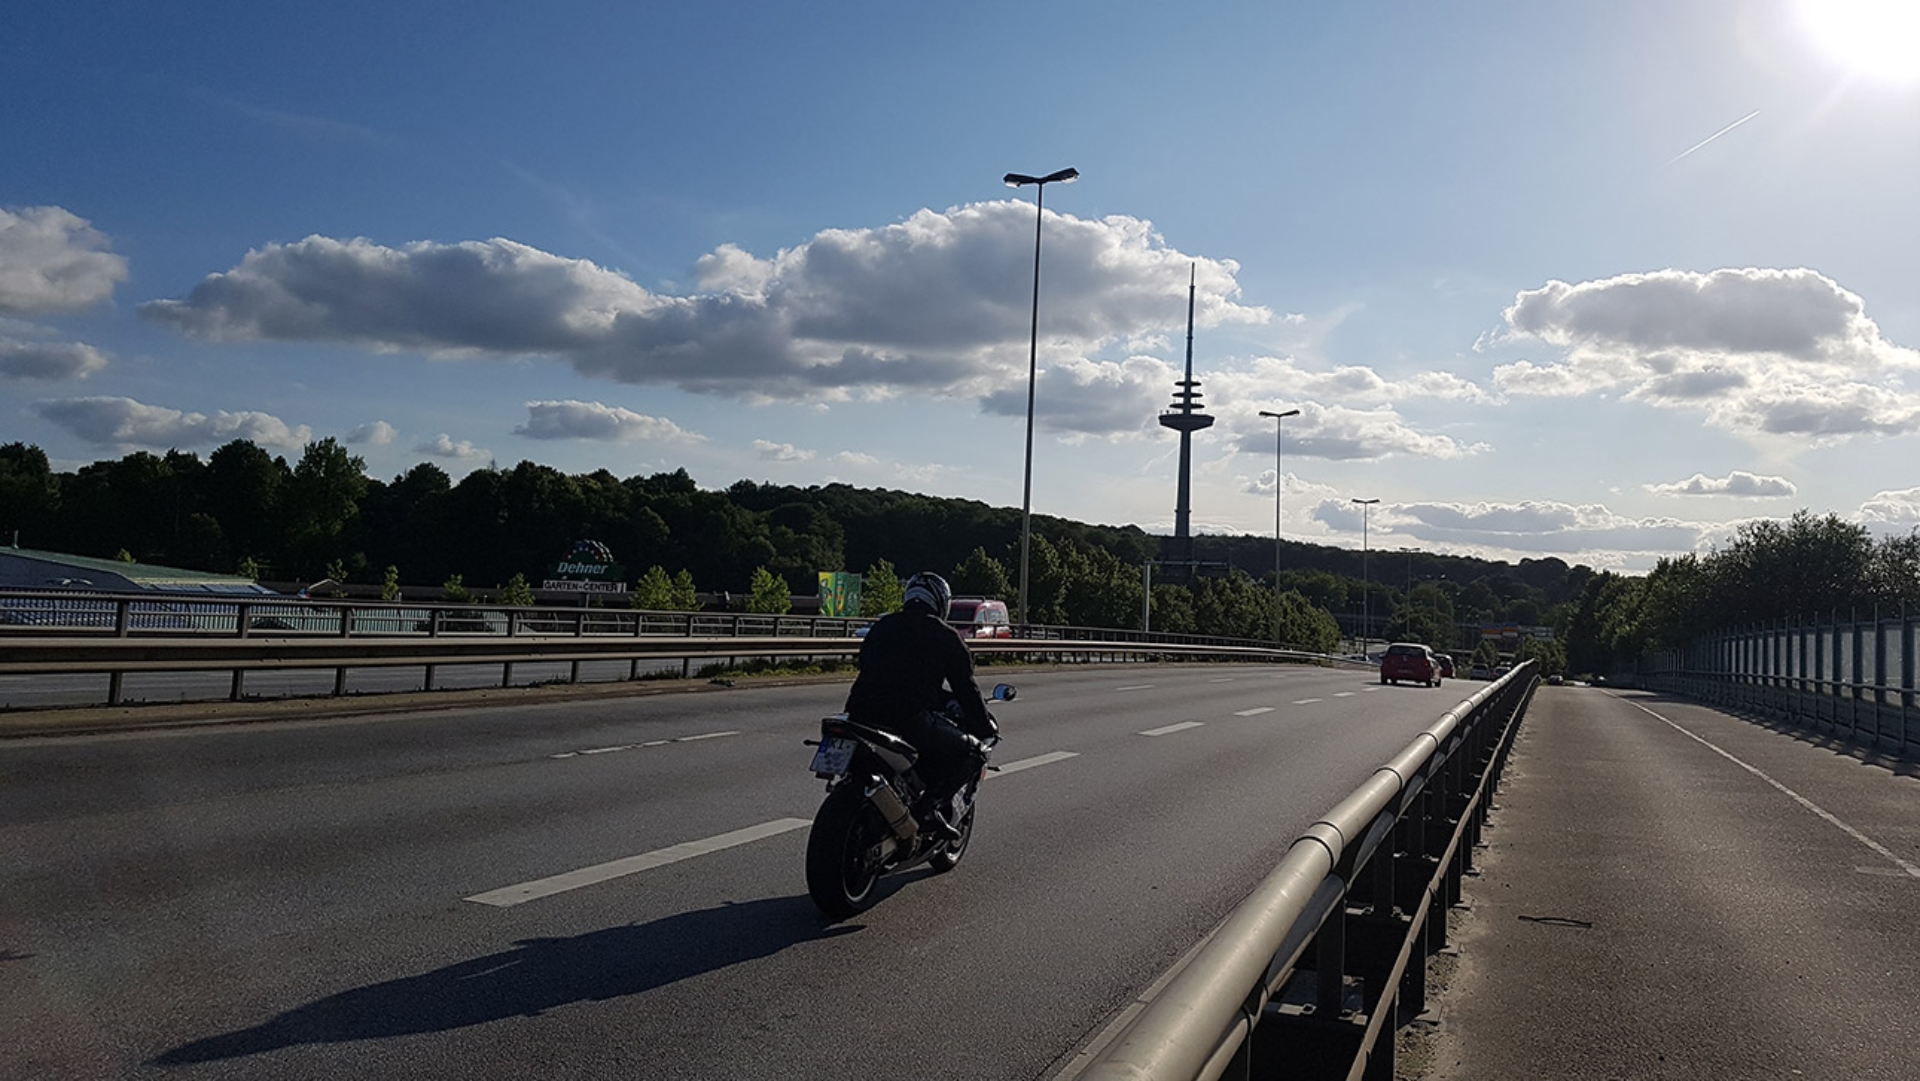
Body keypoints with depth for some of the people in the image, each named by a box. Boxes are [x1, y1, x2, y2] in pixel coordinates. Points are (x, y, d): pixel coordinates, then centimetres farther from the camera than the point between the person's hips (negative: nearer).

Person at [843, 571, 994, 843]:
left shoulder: (881, 627, 22)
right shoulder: (944, 636, 7)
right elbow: (966, 688, 8)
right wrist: (984, 726, 21)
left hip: (861, 716, 6)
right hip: (912, 722, -6)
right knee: (972, 751, 9)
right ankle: (930, 804, -7)